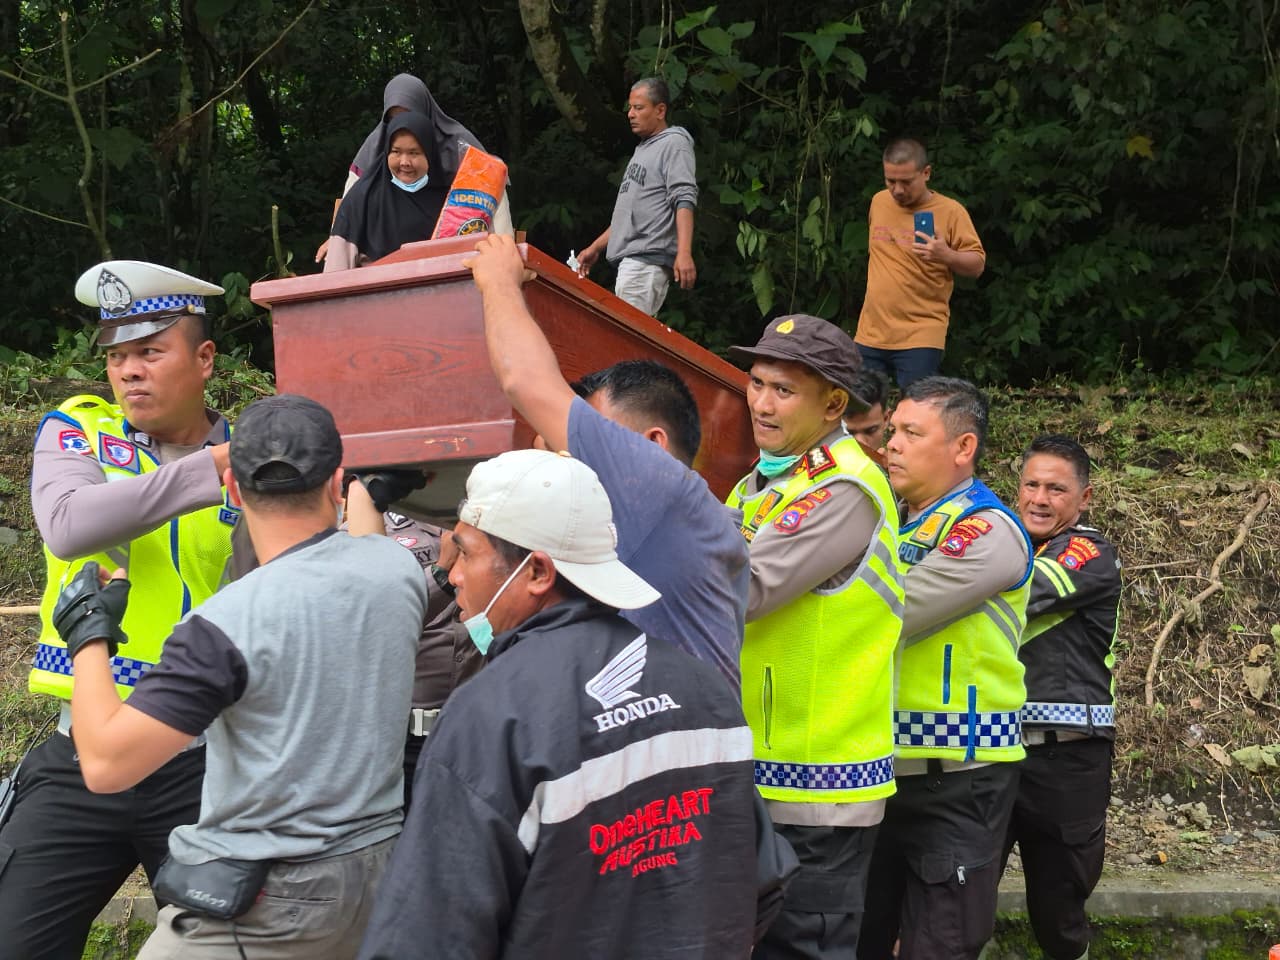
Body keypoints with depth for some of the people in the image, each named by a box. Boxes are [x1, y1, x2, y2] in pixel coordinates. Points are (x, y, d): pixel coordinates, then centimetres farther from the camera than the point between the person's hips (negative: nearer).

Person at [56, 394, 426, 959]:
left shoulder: (231, 622, -21)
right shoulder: (398, 567, -5)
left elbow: (106, 764, -20)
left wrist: (90, 635, -6)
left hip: (268, 905, -5)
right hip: (380, 872, 6)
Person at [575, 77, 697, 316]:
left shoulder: (674, 143, -1)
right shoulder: (643, 150, 27)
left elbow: (684, 200, -15)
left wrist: (684, 252, -26)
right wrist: (596, 247, 27)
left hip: (647, 260, -9)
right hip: (630, 260, 9)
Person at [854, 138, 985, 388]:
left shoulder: (950, 212, -8)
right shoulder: (879, 202, 7)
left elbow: (977, 264, -7)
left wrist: (946, 256, -25)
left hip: (920, 338, -5)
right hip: (870, 334, 5)